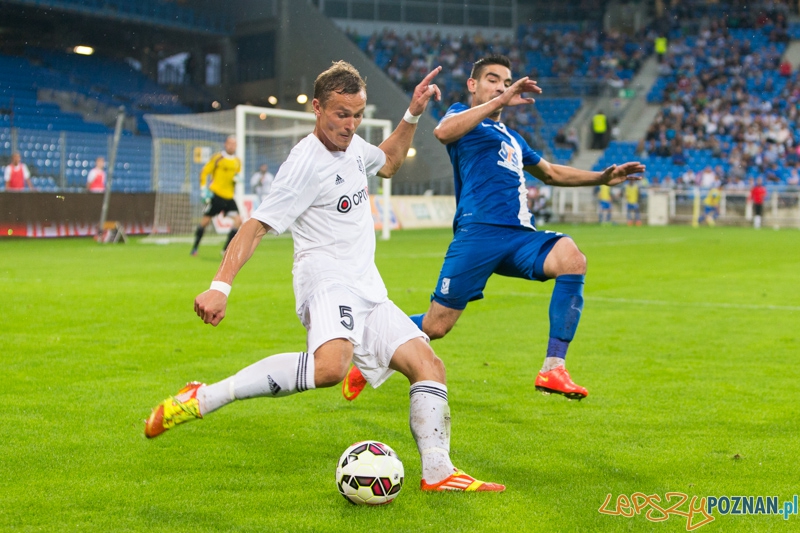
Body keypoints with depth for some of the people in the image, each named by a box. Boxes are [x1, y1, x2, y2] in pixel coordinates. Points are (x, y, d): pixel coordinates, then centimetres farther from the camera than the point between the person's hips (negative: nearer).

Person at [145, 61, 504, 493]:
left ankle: (437, 472, 5)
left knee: (428, 365, 1)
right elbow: (256, 226, -17)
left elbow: (387, 162, 38)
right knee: (330, 365, -36)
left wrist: (412, 116, 24)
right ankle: (200, 399, -28)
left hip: (367, 290, 9)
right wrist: (220, 286, -27)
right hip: (327, 283, -9)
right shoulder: (307, 162, -13)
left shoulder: (352, 146, 13)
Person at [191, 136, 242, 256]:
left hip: (229, 197, 5)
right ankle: (194, 248, 14)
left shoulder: (237, 162, 12)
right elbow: (204, 172, -1)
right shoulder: (217, 158, -4)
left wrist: (237, 179, -1)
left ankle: (226, 250, -5)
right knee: (205, 220, -2)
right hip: (216, 195, -5)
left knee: (238, 220, -11)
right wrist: (204, 189, -8)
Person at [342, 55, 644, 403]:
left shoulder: (512, 138, 32)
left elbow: (551, 173, 44)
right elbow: (443, 132, -15)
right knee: (435, 326, -7)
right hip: (479, 231, -6)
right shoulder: (462, 114, 10)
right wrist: (499, 101, -17)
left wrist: (602, 177, 31)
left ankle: (553, 369, -24)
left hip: (520, 236, 6)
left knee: (572, 259, -25)